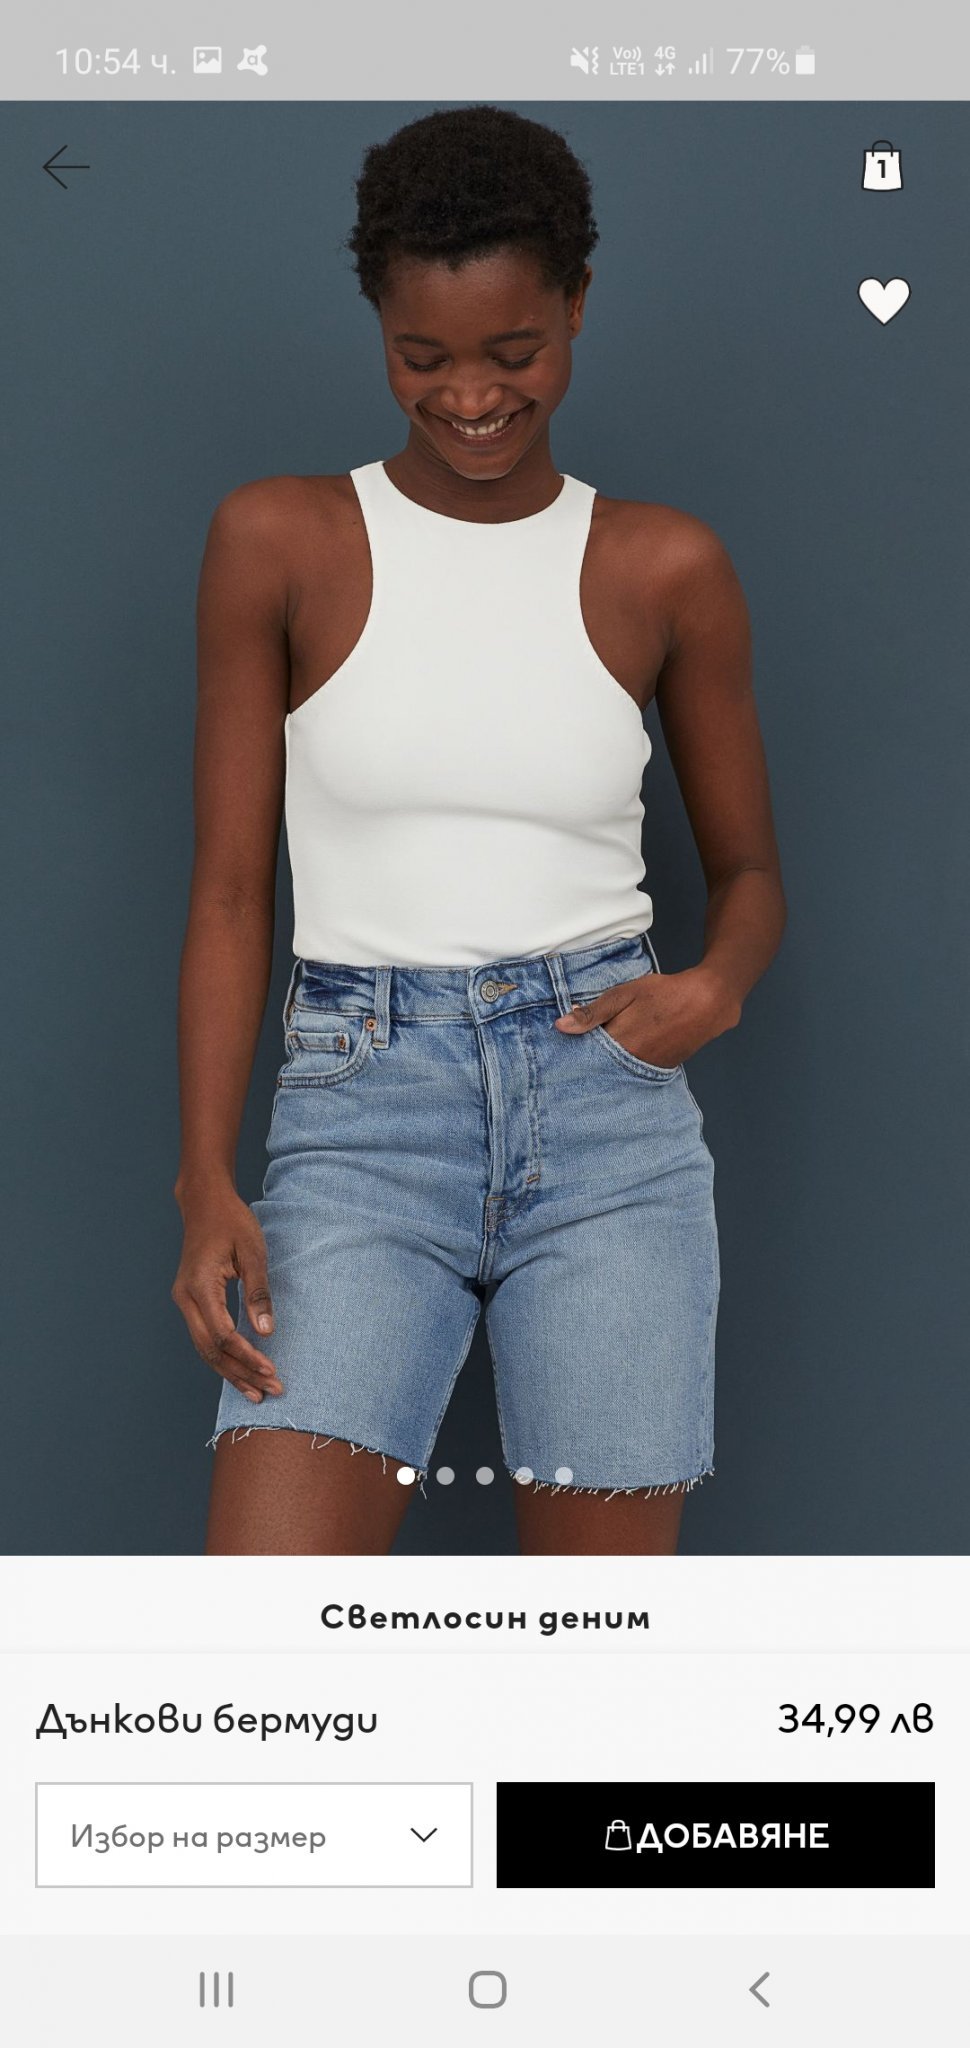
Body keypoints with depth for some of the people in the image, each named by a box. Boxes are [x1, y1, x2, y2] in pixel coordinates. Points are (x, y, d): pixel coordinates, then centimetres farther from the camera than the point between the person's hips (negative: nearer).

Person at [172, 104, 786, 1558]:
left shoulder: (666, 568, 5)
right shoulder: (278, 541, 2)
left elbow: (749, 866, 15)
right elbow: (230, 890, 3)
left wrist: (716, 989, -8)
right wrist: (208, 1184, -8)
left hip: (609, 1110, 1)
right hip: (362, 1114, -1)